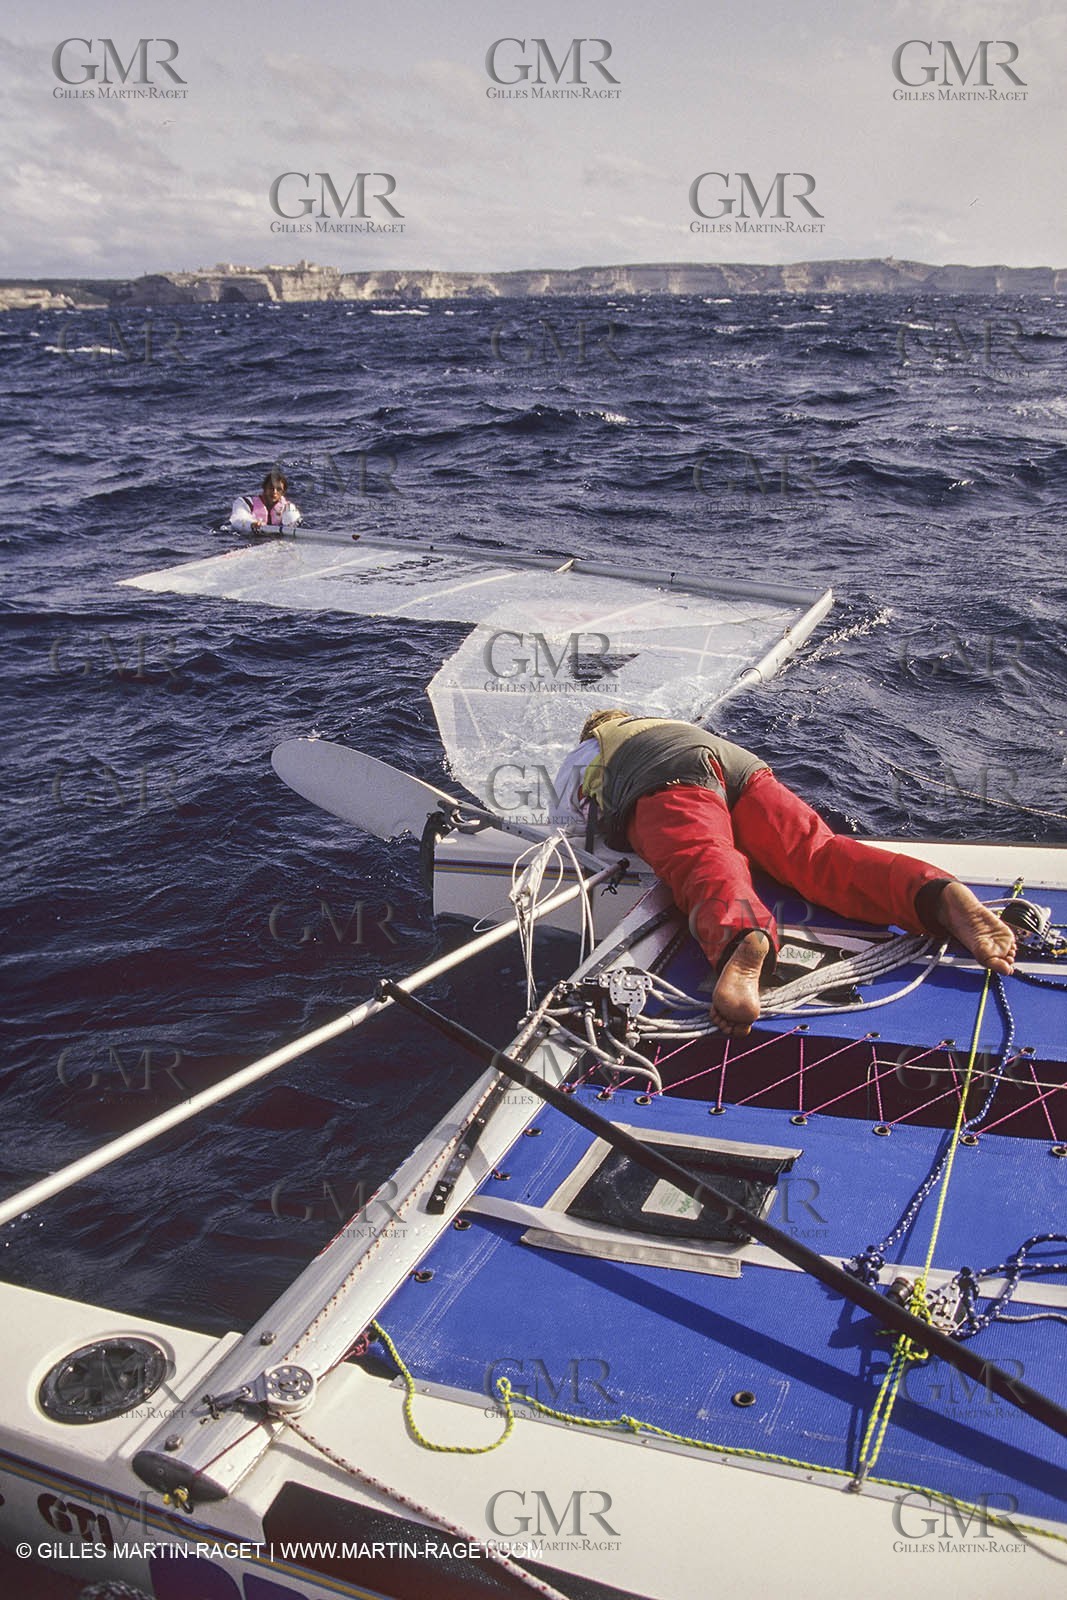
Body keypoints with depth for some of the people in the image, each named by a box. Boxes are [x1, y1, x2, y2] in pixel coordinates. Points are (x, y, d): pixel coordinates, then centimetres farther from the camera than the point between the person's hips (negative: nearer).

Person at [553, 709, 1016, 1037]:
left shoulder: (587, 753, 38)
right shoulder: (669, 725, 50)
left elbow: (562, 822, 45)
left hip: (672, 787, -4)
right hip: (743, 767, 4)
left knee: (708, 869, -31)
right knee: (817, 853, -16)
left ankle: (744, 943, -67)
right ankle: (939, 894, -44)